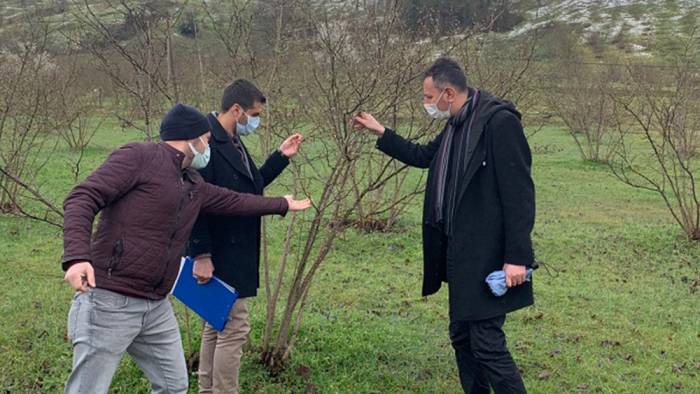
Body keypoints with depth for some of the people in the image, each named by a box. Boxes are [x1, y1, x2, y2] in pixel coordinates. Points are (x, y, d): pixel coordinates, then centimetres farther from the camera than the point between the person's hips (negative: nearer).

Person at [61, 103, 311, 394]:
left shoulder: (194, 185, 17)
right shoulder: (138, 157, -8)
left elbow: (233, 200, 33)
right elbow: (83, 198, -17)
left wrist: (282, 205, 45)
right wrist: (77, 256, -32)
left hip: (156, 307, 9)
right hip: (110, 302, -9)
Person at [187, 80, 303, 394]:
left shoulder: (232, 142, 11)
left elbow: (250, 187, 18)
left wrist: (280, 157, 12)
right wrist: (201, 255, -22)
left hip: (234, 255, 10)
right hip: (220, 257, -10)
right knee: (234, 328, -4)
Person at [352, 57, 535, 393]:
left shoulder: (500, 122, -17)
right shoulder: (456, 124, 11)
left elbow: (520, 192, -20)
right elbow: (424, 156, 30)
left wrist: (517, 256, -21)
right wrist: (381, 133, 26)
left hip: (487, 256, -9)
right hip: (459, 252, 10)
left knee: (488, 344, -8)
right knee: (462, 337, 16)